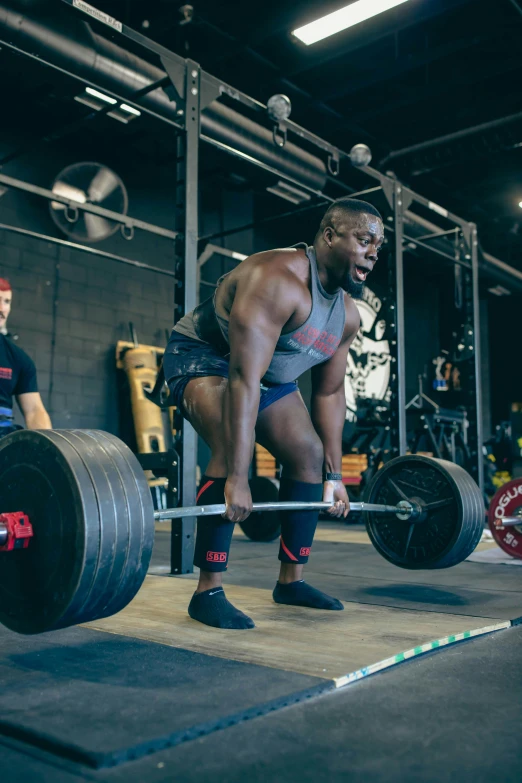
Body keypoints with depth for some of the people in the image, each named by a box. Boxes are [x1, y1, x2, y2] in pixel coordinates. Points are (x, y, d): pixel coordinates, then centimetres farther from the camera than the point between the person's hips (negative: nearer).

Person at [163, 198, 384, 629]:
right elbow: (243, 379, -39)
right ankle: (208, 591, -21)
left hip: (268, 374, 9)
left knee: (310, 455, 2)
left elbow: (330, 392, 3)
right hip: (202, 356, -8)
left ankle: (291, 581, 13)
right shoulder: (278, 280, -32)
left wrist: (334, 474, 3)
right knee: (233, 446, -32)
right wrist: (237, 478, -42)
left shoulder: (347, 314, -5)